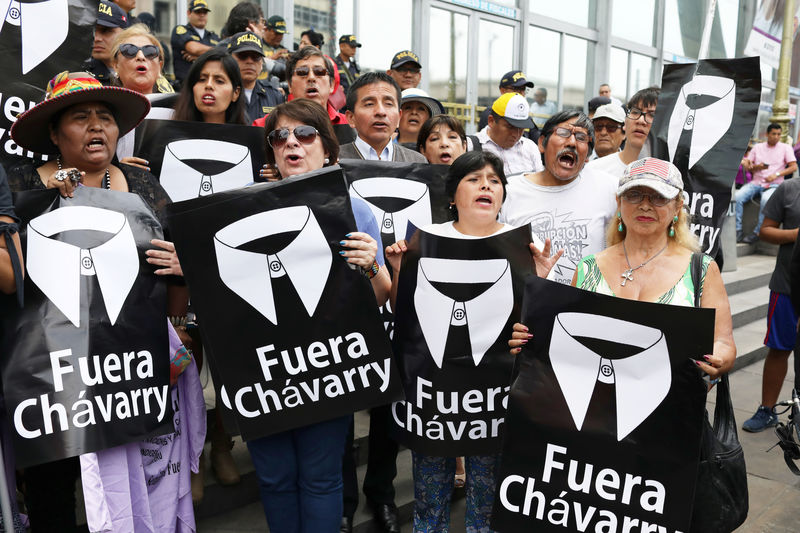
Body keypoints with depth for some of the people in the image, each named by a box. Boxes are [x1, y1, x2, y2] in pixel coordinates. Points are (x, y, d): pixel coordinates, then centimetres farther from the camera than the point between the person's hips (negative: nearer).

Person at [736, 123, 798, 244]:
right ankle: (738, 231, -25)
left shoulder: (786, 148, 9)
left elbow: (794, 167, 0)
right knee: (738, 196, -26)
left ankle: (756, 233, -30)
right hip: (756, 183, 3)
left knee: (766, 200, -37)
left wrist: (776, 174, -13)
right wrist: (757, 167, -9)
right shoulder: (757, 147, 16)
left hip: (774, 185, -3)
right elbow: (747, 167, 13)